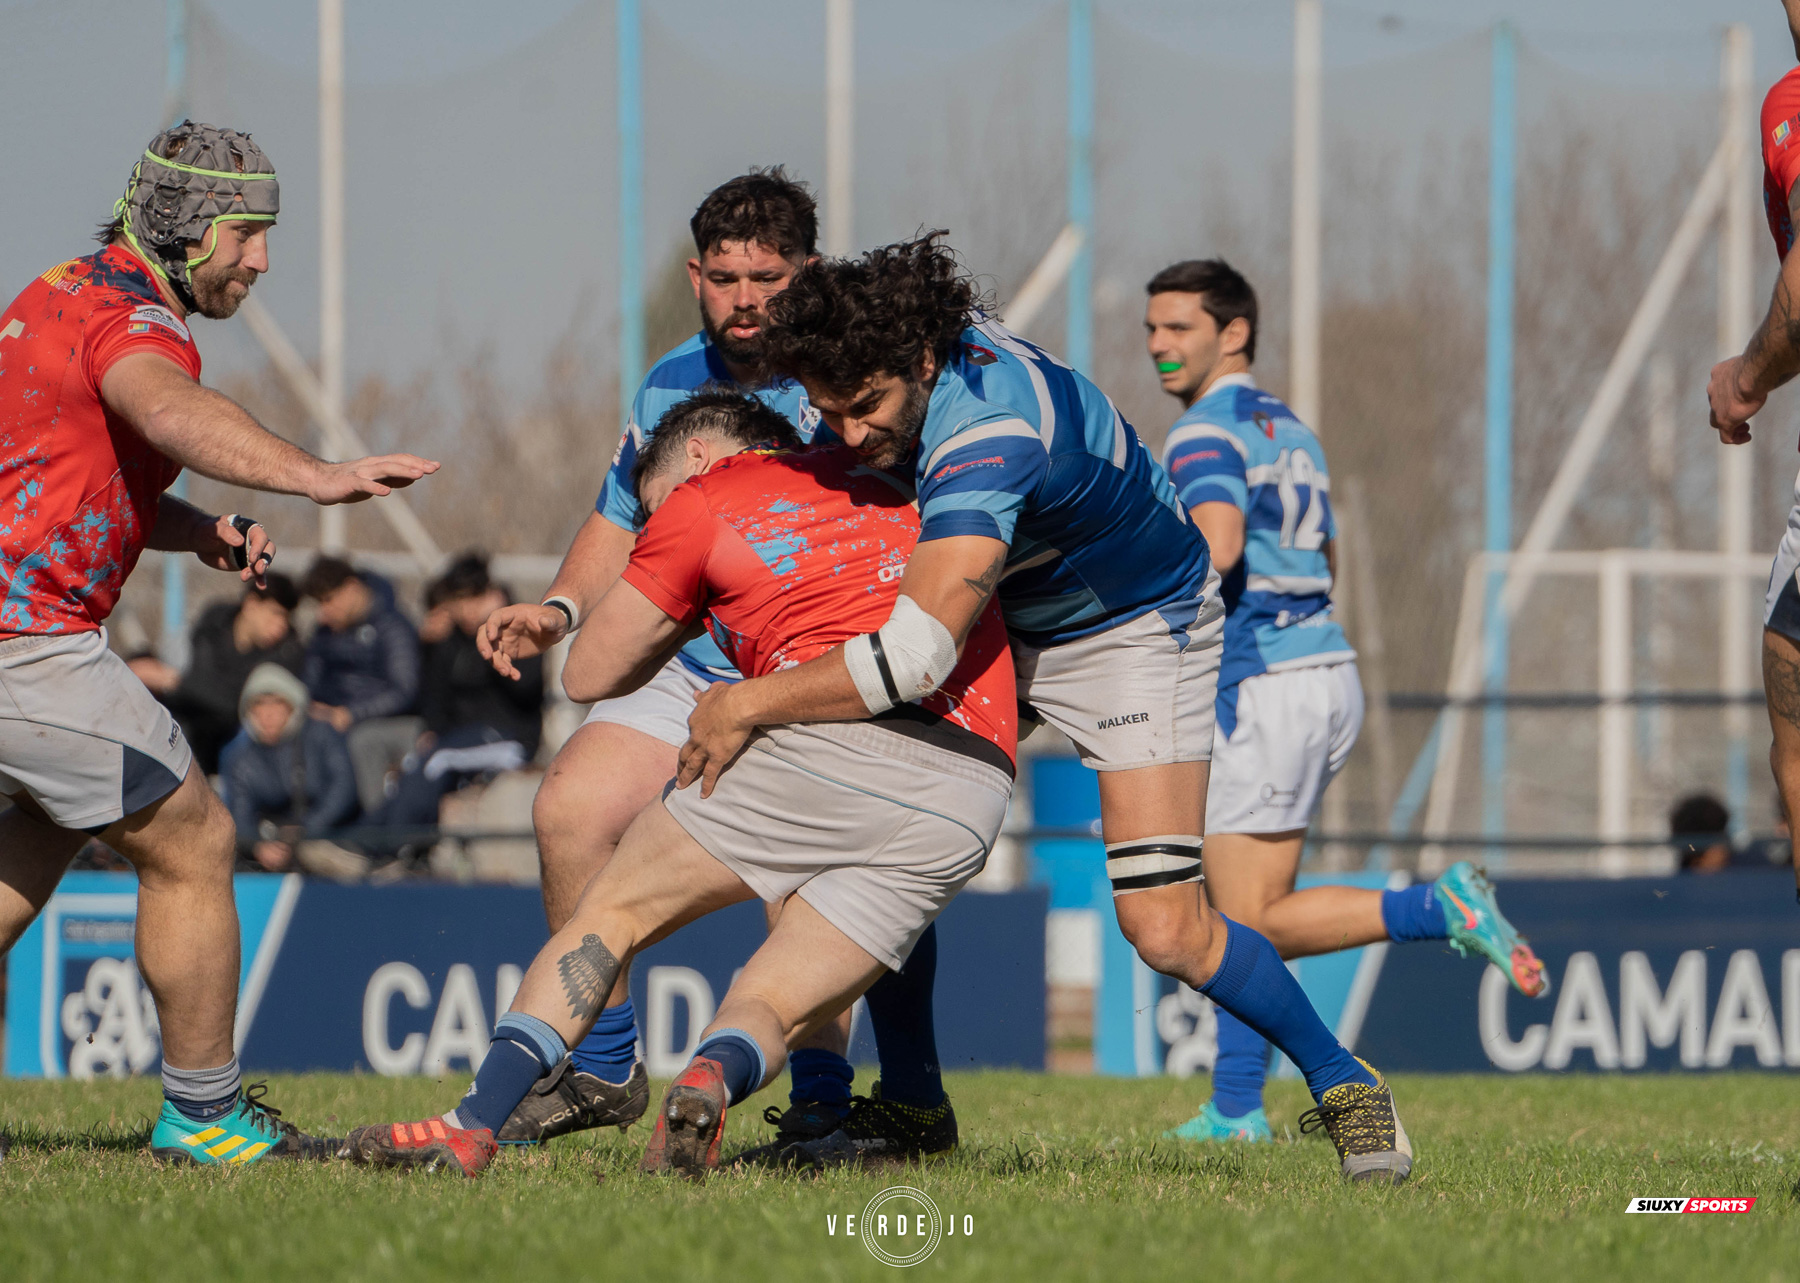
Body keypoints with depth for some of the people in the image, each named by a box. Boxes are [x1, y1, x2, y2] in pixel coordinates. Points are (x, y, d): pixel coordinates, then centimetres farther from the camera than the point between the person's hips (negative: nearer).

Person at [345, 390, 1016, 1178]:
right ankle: (715, 1080, -24)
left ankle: (473, 1126, 0)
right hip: (972, 798, 4)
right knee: (772, 1010, 12)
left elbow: (588, 676, 19)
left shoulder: (699, 499, 13)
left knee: (613, 911, 14)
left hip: (828, 741, -4)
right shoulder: (883, 482, 28)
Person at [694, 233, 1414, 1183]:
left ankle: (1342, 1085, 8)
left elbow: (915, 657, -49)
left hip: (1133, 630, -8)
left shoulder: (990, 440, -42)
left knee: (1166, 931, -15)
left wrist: (749, 705, -39)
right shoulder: (910, 336, -17)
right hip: (1006, 613, 8)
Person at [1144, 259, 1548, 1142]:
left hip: (1265, 688, -9)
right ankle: (1236, 1111, 9)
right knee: (1232, 910, 11)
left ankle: (1440, 911, -15)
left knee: (1256, 923, -6)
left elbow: (1216, 546, -27)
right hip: (1325, 666, 9)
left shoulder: (1204, 434, -10)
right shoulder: (1291, 432, 18)